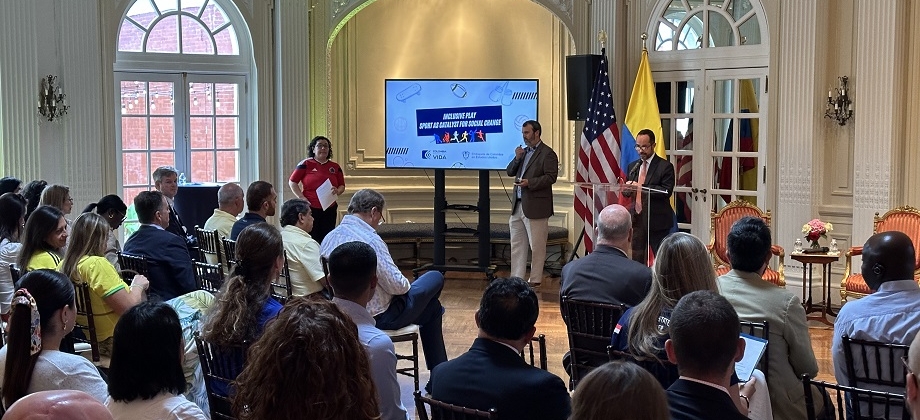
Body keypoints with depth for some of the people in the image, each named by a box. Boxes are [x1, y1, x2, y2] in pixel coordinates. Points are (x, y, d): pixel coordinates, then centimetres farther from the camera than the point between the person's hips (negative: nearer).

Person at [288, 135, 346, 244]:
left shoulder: (335, 167, 10)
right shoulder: (306, 164, 0)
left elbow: (342, 186, 17)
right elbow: (292, 182, 2)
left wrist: (337, 191, -6)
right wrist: (302, 198, -8)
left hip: (329, 210, 3)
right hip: (310, 209, -3)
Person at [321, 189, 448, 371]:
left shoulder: (329, 238, 0)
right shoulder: (369, 240, -25)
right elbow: (397, 286, -25)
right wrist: (406, 284, 0)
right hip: (379, 318, -8)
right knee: (435, 278, 13)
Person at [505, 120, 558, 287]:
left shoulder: (547, 153, -6)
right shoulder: (524, 152, 18)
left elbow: (551, 177, -15)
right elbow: (510, 172, 16)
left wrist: (529, 182, -23)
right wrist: (517, 158, -1)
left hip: (536, 207, -8)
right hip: (518, 205, 8)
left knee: (537, 246, 0)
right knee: (517, 244, 10)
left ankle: (535, 279, 8)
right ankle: (516, 278, 15)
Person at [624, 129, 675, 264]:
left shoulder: (665, 167, -4)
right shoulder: (632, 166, 15)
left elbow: (667, 191, -16)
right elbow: (626, 192, 17)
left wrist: (641, 188, -21)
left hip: (657, 221, -5)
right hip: (636, 220, 5)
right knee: (636, 260, 7)